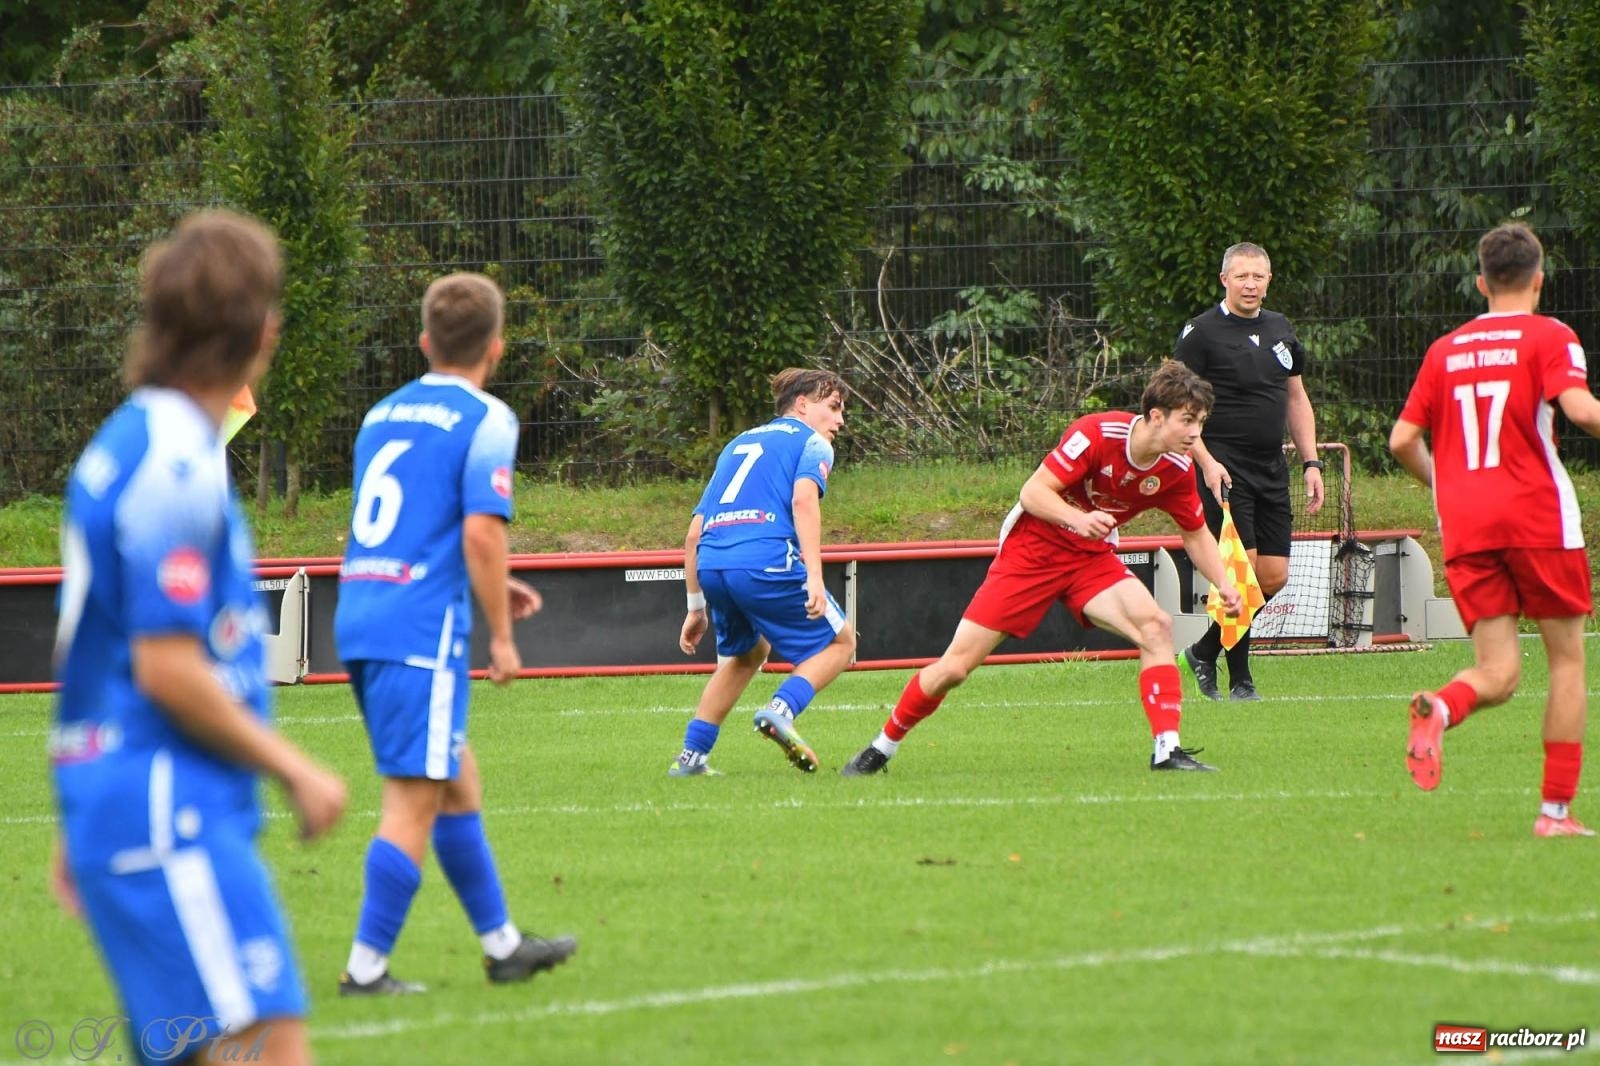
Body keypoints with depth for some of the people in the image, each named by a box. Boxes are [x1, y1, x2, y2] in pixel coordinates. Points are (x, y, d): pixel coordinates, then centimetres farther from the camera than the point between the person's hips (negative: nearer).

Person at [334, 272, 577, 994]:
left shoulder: (382, 415, 18)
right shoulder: (485, 421, -5)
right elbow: (480, 530, -15)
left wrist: (492, 585, 30)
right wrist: (501, 634, -6)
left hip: (359, 616, 8)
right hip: (423, 630, -8)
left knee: (455, 779, 18)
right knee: (414, 799, -5)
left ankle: (503, 945, 25)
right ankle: (366, 968, -7)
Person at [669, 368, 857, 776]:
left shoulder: (738, 445, 31)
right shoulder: (812, 443, 12)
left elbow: (694, 533, 27)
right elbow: (803, 499, -10)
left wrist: (696, 606, 31)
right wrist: (814, 578, -18)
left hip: (710, 564, 6)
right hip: (766, 561, -6)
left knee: (744, 655, 30)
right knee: (839, 641, 12)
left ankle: (690, 756, 23)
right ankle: (781, 709, -13)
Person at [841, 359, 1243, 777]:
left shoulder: (1176, 470, -9)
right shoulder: (1097, 434, -25)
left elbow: (1197, 534, 7)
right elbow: (1033, 493, -24)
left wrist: (1224, 585, -7)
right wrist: (1079, 519, -42)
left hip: (1092, 558, 4)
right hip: (1031, 550, -4)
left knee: (1155, 625, -25)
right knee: (955, 667, -4)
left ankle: (1167, 749, -21)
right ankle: (883, 746, 18)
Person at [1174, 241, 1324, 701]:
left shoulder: (1282, 330, 14)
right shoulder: (1202, 332, -5)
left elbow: (1297, 399, 22)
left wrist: (1311, 462, 14)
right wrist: (1206, 461, -17)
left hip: (1272, 469, 6)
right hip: (1223, 468, -6)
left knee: (1274, 576, 2)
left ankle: (1204, 651, 20)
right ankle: (1240, 680, -3)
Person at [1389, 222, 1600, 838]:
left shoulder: (1445, 350, 13)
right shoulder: (1549, 338, -1)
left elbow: (1402, 441, 11)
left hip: (1464, 527, 4)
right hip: (1537, 518, -4)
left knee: (1497, 673, 2)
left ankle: (1442, 708, -33)